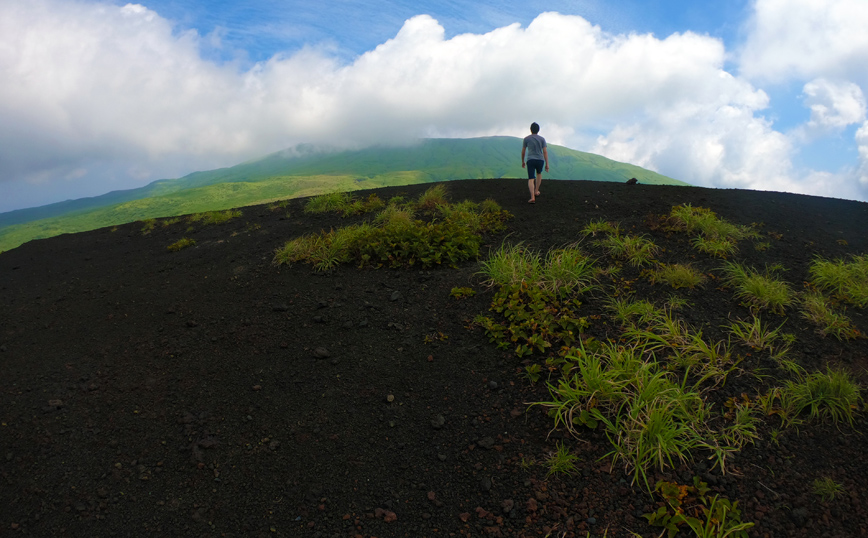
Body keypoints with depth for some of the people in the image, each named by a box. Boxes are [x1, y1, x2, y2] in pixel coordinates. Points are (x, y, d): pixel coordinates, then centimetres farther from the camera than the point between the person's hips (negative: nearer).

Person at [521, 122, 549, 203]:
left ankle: (532, 197, -22)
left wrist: (522, 161, 24)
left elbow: (523, 151, 10)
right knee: (539, 173, 30)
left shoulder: (526, 138, 4)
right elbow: (545, 152, -1)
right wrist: (547, 164, 0)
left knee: (531, 179, -6)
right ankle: (536, 191, 33)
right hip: (540, 160, 1)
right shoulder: (542, 139, 4)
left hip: (530, 161, -1)